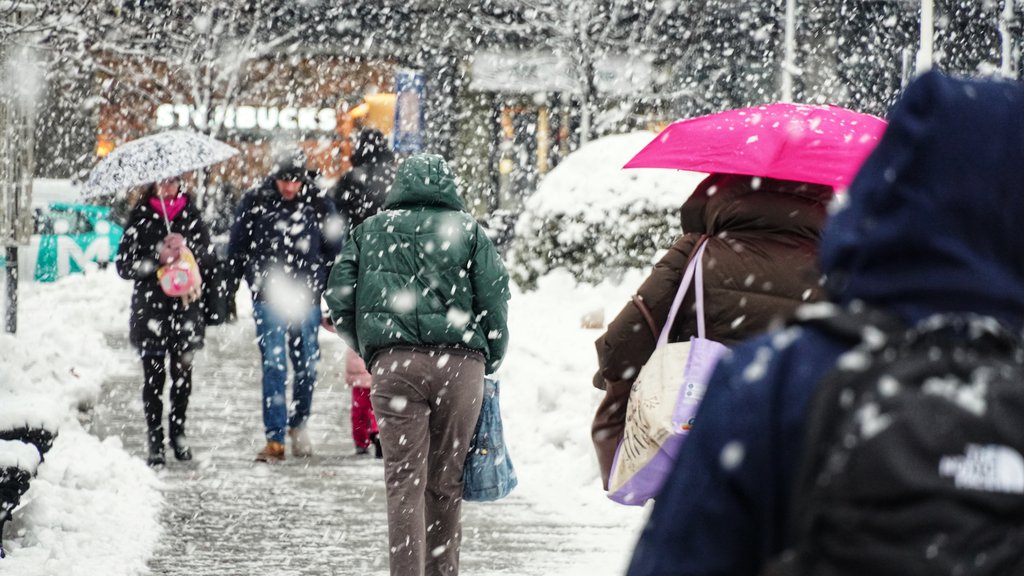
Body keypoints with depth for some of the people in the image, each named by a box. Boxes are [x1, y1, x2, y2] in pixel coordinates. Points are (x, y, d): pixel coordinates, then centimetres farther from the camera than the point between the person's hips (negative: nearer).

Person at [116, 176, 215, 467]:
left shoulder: (190, 214, 9)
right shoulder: (141, 217, 2)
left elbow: (210, 257, 5)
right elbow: (124, 265, -2)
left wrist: (187, 247, -13)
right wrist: (158, 258, -15)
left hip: (185, 307, 2)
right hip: (150, 308, -2)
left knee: (182, 374, 4)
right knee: (154, 377, -3)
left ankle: (178, 432, 20)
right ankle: (155, 442, 2)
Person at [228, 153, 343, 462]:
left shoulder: (319, 205, 2)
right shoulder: (255, 203, 0)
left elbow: (334, 250, 13)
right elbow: (237, 247, 10)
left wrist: (323, 283, 6)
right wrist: (254, 277, 5)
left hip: (307, 297, 2)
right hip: (268, 297, -2)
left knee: (307, 366, 7)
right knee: (273, 366, -8)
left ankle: (298, 425, 29)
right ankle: (275, 439, -7)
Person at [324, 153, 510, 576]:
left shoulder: (370, 231, 14)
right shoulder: (467, 230, 10)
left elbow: (339, 297, 10)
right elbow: (494, 295, 3)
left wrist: (367, 351, 21)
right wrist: (491, 359, 15)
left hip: (393, 364, 0)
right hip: (460, 365, 0)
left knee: (405, 480, -3)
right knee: (445, 482, 9)